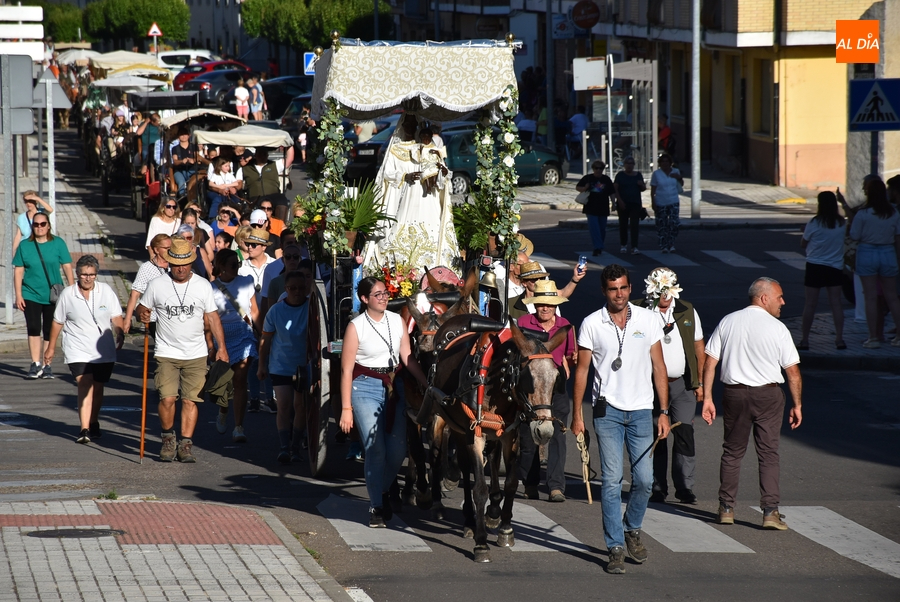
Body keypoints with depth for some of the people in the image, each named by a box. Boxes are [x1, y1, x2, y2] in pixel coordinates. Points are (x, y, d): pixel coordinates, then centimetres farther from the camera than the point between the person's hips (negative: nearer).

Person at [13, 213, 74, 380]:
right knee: (33, 329, -8)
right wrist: (18, 295, -2)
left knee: (49, 332, 6)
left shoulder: (58, 243, 0)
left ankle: (46, 366, 14)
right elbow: (18, 271, 3)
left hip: (53, 295, 0)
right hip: (31, 295, 0)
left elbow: (67, 267, 2)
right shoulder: (24, 245, 2)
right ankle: (36, 365, -3)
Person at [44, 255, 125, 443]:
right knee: (85, 386, -18)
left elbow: (116, 318, 0)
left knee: (97, 389, 13)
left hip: (103, 352, 2)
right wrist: (51, 348, 14)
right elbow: (57, 322, 8)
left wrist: (120, 337, -16)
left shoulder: (106, 291, 0)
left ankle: (93, 424, 34)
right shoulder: (68, 294, -2)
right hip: (78, 352, -2)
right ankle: (84, 429, -22)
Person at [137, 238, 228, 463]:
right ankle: (168, 438, 10)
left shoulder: (203, 286, 5)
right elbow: (142, 309, 11)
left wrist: (221, 347, 3)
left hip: (196, 355, 1)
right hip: (166, 353, -1)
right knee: (167, 398, -12)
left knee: (190, 400, -3)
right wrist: (142, 314, -13)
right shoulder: (156, 285, 1)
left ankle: (186, 444, 4)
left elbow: (212, 317, 9)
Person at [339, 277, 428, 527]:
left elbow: (408, 357, 7)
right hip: (366, 387, -4)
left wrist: (428, 385, -4)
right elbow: (346, 369, -8)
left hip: (393, 388, 4)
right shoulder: (356, 326, -8)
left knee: (398, 451, 3)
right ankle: (376, 507, 2)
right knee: (375, 449, -8)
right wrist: (346, 409, -11)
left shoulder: (397, 321, 5)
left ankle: (382, 490, 30)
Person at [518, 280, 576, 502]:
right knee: (528, 438, 6)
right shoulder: (523, 323, 0)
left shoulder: (564, 326, 6)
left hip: (556, 388, 1)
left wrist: (573, 359, -5)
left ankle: (556, 486, -10)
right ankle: (530, 484, 20)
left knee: (557, 436, -8)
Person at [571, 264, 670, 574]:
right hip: (608, 409, -2)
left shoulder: (648, 319, 3)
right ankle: (616, 548, -1)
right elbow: (582, 370, 4)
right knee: (612, 480, -6)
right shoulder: (592, 324, -1)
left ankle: (632, 528, 26)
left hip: (641, 410, 2)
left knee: (644, 479, 0)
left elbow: (658, 367, 6)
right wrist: (577, 415, 1)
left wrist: (664, 412, 1)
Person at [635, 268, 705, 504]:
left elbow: (698, 348, 12)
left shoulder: (688, 312, 7)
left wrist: (700, 382, 8)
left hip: (683, 384, 1)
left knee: (685, 433, -6)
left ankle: (685, 487, -1)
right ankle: (657, 488, 11)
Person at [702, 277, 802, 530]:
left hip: (734, 394, 3)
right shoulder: (777, 328, -7)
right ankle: (770, 511, -5)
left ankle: (726, 508, 18)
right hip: (768, 395, -3)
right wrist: (797, 405, 3)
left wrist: (707, 398, 5)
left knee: (732, 452, 14)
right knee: (768, 454, 1)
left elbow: (710, 361, 2)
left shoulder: (727, 322, 3)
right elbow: (793, 371, -5)